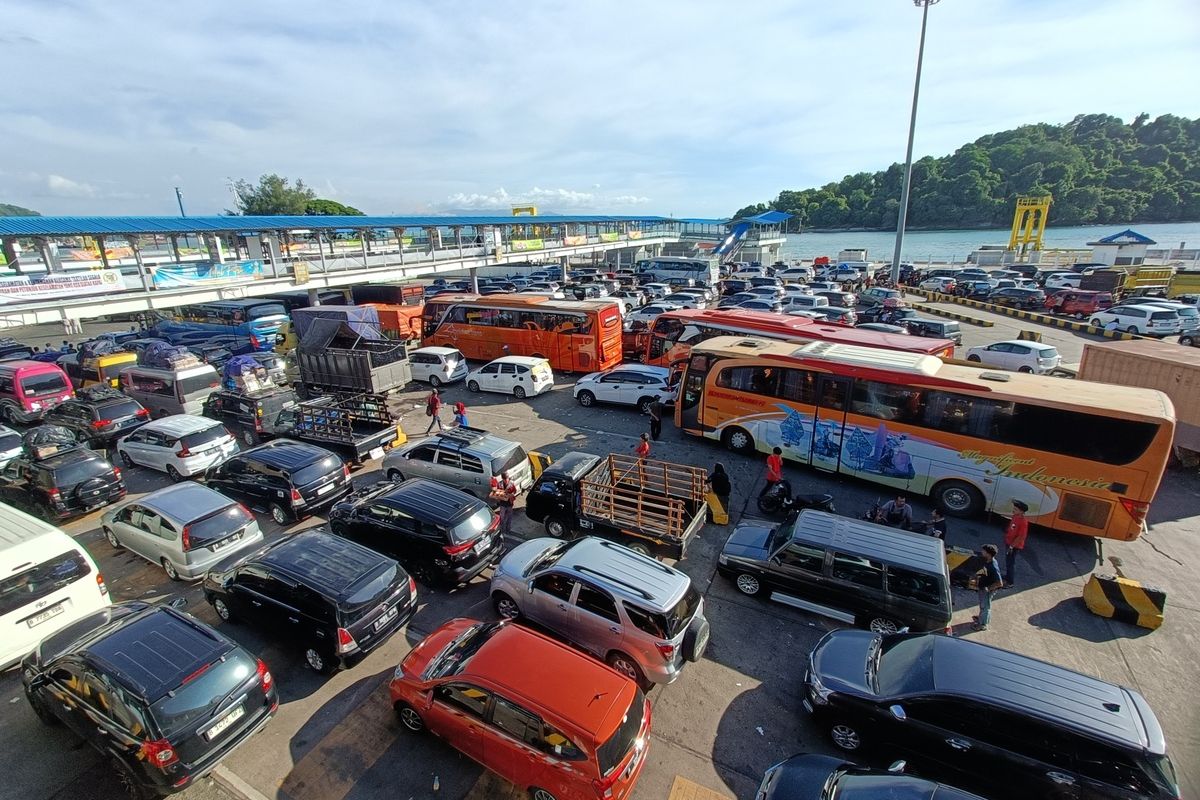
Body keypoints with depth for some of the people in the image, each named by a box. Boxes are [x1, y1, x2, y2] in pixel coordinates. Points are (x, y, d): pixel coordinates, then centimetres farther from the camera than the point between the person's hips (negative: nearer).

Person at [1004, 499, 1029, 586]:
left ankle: (1010, 582, 17)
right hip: (1008, 543, 8)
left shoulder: (1023, 522, -26)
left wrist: (1011, 546, -21)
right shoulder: (1015, 516, -2)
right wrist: (1006, 538, 15)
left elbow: (1021, 537, -24)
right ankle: (1008, 576, 41)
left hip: (1015, 546, -8)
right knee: (1007, 561, 23)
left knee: (1011, 563, 4)